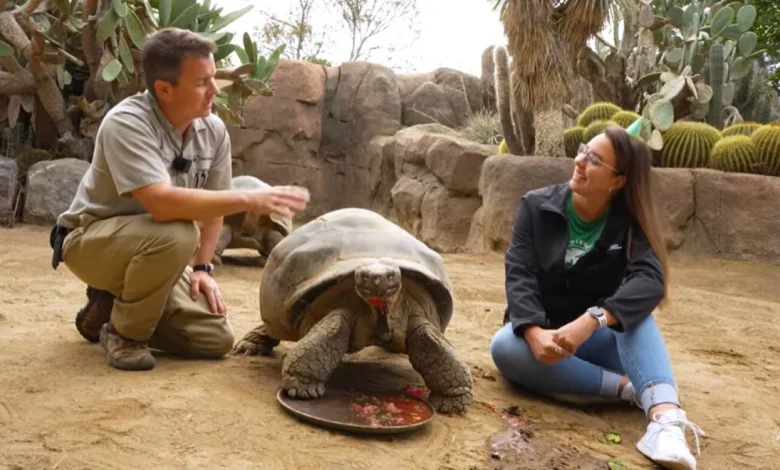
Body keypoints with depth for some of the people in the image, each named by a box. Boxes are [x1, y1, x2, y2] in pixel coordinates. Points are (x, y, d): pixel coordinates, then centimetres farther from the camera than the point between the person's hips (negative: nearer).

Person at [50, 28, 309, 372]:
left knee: (217, 338, -6)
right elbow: (162, 203, -40)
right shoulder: (127, 123, -27)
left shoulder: (213, 130, -8)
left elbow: (213, 204, 4)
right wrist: (250, 200, -40)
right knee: (176, 235, -37)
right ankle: (123, 333, -11)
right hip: (91, 240, -6)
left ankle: (114, 304, 15)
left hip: (151, 248, 6)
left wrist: (201, 268, -4)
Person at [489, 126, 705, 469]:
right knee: (504, 347, -33)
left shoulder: (630, 222, -8)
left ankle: (665, 420, -49)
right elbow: (519, 274, -17)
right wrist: (534, 332, -36)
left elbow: (650, 281, -26)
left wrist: (591, 321, -43)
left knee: (635, 312, -31)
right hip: (542, 332, 0)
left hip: (600, 338, 0)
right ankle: (627, 388, -30)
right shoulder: (537, 206, -7)